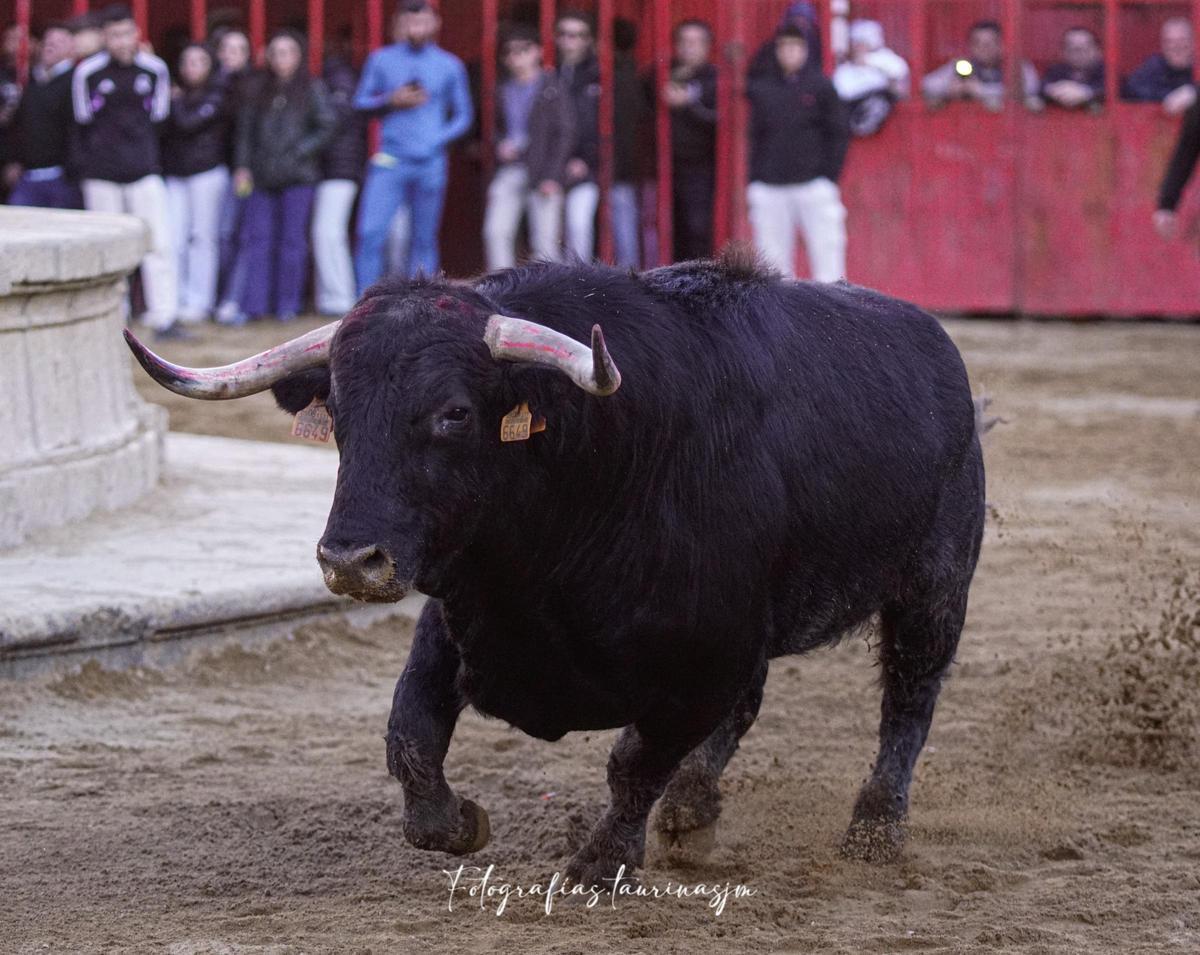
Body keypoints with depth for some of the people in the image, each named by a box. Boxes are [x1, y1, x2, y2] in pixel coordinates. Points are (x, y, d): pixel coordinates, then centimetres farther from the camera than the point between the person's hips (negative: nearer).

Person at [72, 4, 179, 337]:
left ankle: (163, 316, -6)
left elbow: (158, 116, 11)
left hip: (144, 170, 1)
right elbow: (85, 120, 6)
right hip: (101, 174, -1)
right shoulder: (88, 72, -3)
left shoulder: (154, 69, 2)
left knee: (159, 243, -8)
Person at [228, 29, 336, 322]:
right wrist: (243, 166, 2)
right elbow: (245, 129, 12)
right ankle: (252, 303, -1)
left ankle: (288, 304, 9)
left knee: (292, 239, 2)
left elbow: (327, 125, -2)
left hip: (297, 176, -3)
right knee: (256, 238, -2)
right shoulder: (260, 91, 12)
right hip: (262, 177, 3)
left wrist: (298, 152, -10)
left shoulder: (312, 89, 3)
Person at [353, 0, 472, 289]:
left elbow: (463, 116, 13)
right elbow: (360, 103, 11)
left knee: (424, 239, 2)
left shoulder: (449, 66, 8)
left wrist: (438, 140, -4)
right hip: (389, 163, 0)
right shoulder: (381, 60, 9)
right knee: (371, 232, -12)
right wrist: (391, 102, -8)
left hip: (430, 164, 0)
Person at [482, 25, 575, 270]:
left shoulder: (554, 88, 0)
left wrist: (552, 177, -12)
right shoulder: (505, 90, 14)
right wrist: (500, 146, 2)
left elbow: (565, 134, -5)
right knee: (495, 231, -9)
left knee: (545, 240, -5)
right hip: (510, 173, 4)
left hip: (544, 176, -4)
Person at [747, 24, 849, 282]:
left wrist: (830, 178, -4)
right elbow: (754, 137, 13)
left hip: (814, 185, -2)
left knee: (826, 250, -7)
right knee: (773, 256, 1)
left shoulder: (821, 86, 5)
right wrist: (753, 182, 5)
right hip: (770, 188, 2)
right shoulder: (761, 89, 10)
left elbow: (838, 134, 4)